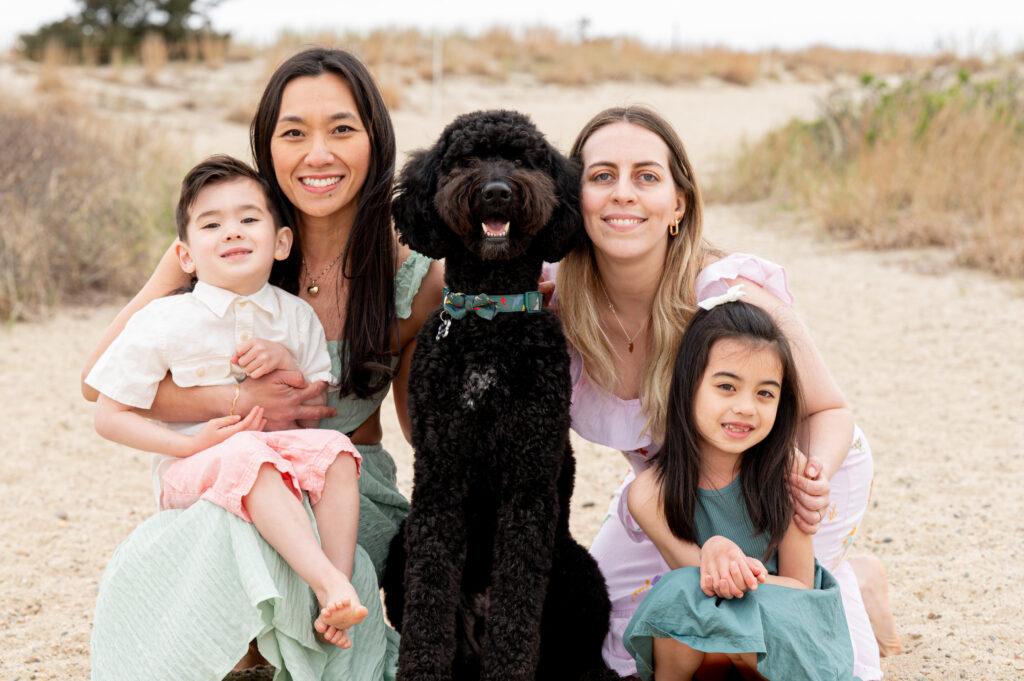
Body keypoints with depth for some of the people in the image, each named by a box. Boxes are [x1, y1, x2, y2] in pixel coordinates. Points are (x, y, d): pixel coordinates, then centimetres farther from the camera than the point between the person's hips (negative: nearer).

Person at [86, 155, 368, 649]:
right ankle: (326, 582, -46)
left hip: (280, 461, 4)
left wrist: (289, 365, -11)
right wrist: (193, 443, -17)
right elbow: (109, 417, -5)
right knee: (249, 453, -36)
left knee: (335, 448, -25)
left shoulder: (296, 317, 6)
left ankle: (340, 586, -30)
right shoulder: (163, 324, -7)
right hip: (191, 475, -4)